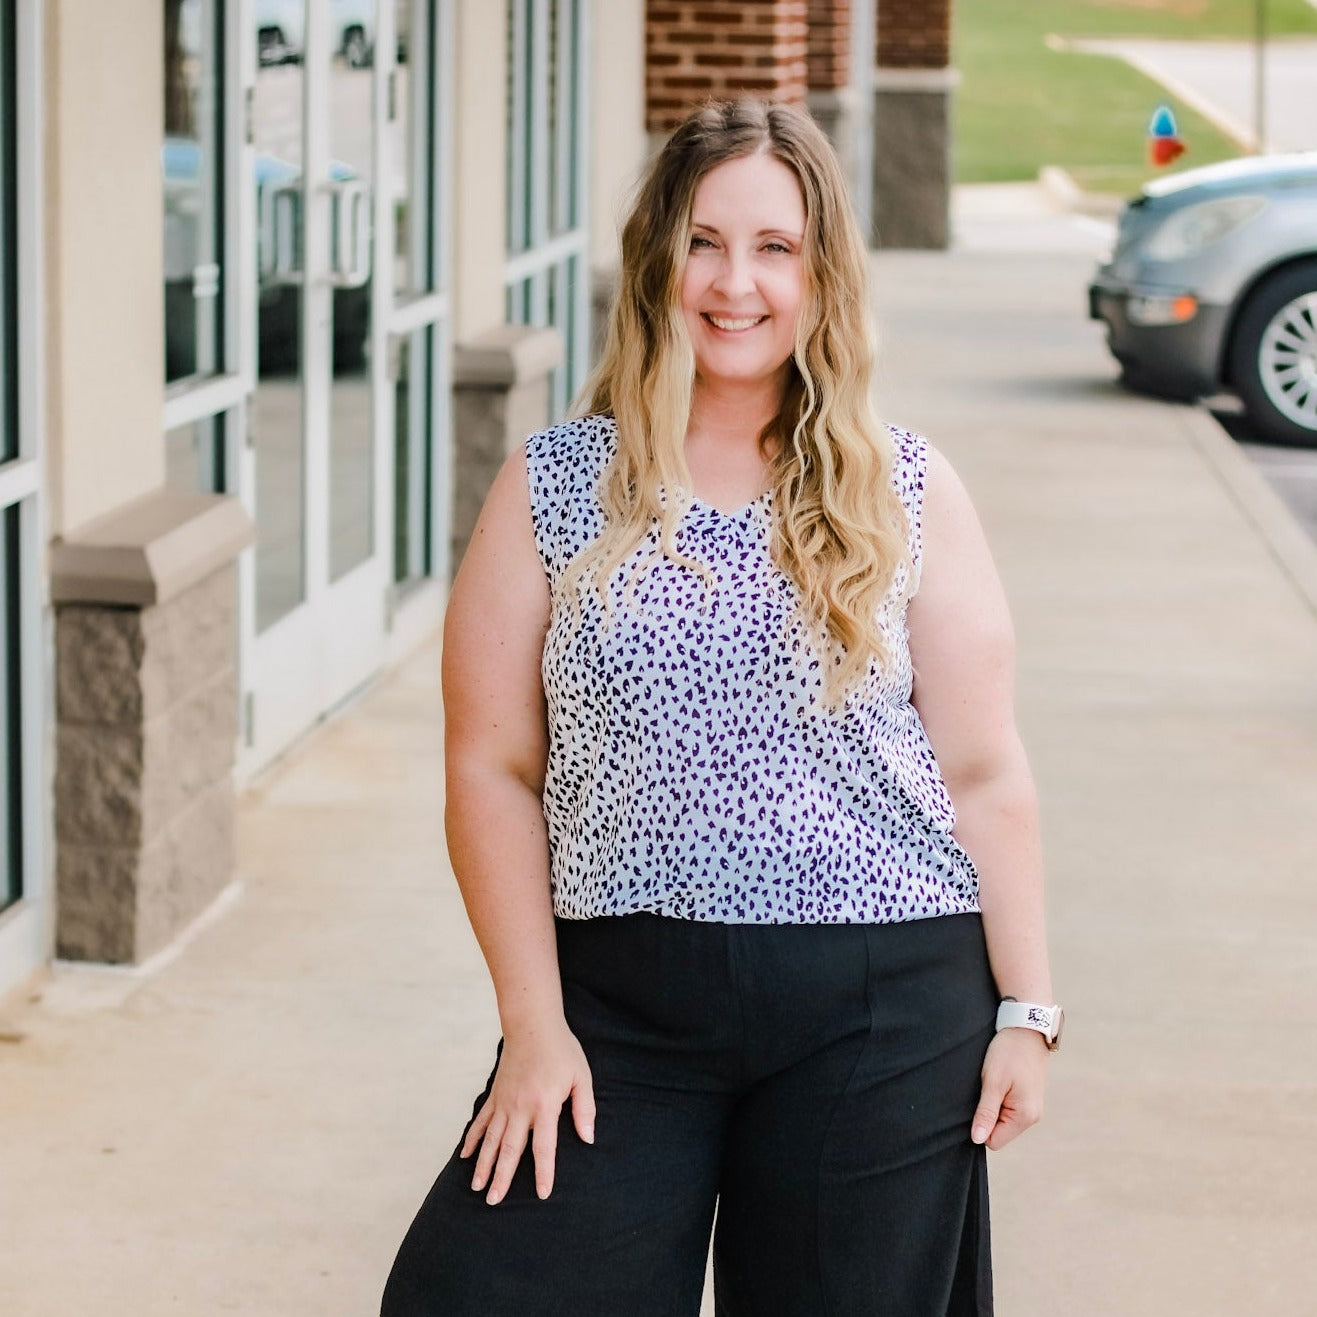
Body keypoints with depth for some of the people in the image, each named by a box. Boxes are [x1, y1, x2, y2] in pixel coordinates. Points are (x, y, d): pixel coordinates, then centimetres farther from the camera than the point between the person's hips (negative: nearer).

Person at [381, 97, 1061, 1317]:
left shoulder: (907, 494, 3)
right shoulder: (553, 489, 2)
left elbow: (981, 771, 5)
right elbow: (493, 768, 1)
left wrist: (1026, 1009, 1)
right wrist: (534, 1022, -5)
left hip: (885, 1008, 0)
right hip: (622, 1001, 0)